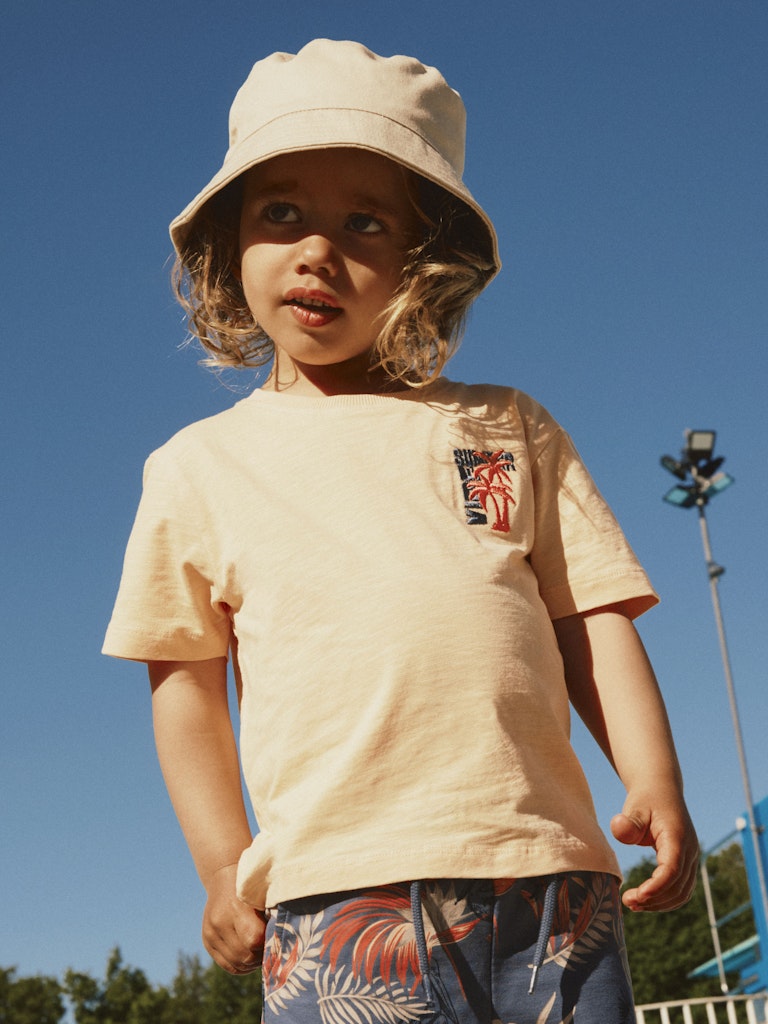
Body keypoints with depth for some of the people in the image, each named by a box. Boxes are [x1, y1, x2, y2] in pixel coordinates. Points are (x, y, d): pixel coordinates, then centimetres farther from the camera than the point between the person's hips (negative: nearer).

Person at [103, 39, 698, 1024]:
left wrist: (656, 782, -3)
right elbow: (184, 676, 14)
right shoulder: (201, 465, 12)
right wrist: (222, 863, 6)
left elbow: (591, 619, 11)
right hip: (338, 897, -1)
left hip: (548, 872, 2)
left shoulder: (512, 428, 13)